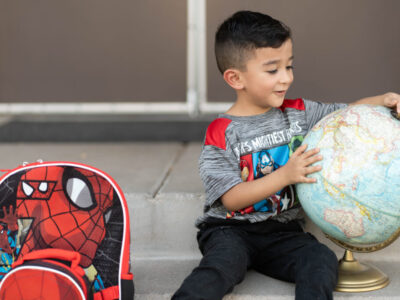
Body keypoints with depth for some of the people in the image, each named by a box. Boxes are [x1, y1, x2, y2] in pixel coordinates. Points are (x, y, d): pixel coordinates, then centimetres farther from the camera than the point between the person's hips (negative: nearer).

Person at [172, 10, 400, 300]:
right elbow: (231, 200, -14)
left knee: (323, 261, -23)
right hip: (230, 230, -4)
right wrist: (285, 175, -21)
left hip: (282, 232, 5)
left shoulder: (299, 113, 8)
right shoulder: (222, 132, -8)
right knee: (223, 263, -34)